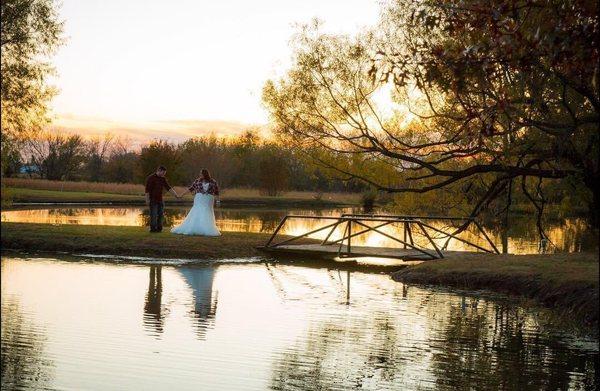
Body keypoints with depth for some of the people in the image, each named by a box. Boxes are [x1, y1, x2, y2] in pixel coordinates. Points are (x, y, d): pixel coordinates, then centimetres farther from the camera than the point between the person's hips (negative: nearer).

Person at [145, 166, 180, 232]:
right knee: (154, 215, -7)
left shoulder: (163, 179, 11)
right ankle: (153, 228, -2)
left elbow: (169, 188, 7)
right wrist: (147, 200, -15)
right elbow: (147, 190, -9)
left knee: (161, 214, 4)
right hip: (153, 200, -6)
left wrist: (176, 195, -3)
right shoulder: (151, 178, -6)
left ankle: (159, 228, 10)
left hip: (160, 200, 6)